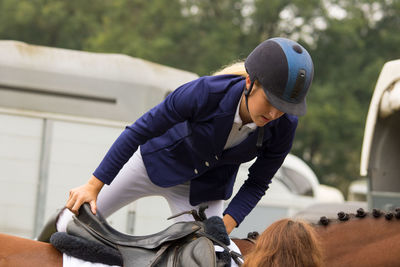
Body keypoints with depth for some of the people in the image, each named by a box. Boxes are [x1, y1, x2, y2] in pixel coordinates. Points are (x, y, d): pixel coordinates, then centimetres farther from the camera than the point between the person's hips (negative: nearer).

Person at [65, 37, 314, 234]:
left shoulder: (283, 126, -28)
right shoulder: (205, 92, -38)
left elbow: (258, 183, -11)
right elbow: (140, 130, -28)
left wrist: (227, 224, -25)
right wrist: (94, 185, -26)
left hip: (205, 190, 2)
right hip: (158, 161, -2)